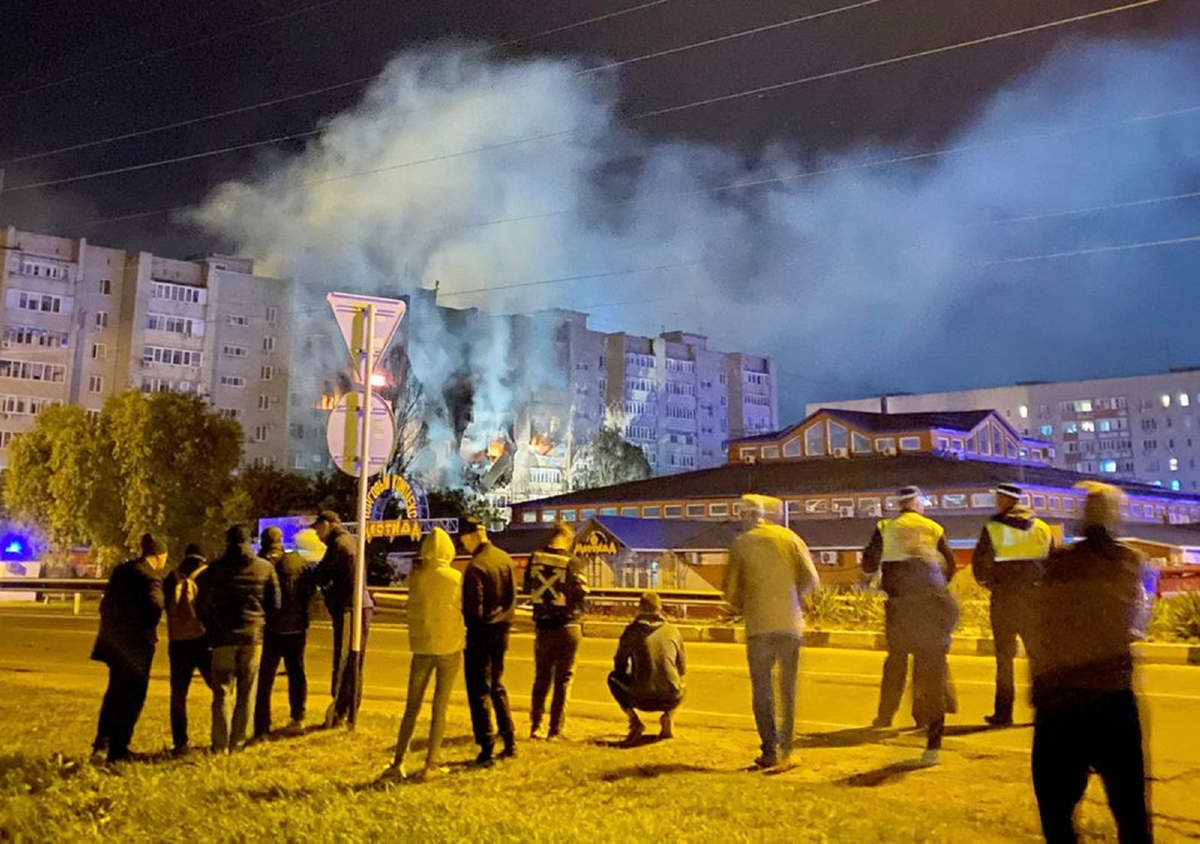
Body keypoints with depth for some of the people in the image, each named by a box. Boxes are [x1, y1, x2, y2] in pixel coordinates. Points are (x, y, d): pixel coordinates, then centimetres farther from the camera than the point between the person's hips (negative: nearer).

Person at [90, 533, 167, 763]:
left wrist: (110, 628, 20)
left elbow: (106, 603, 16)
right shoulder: (151, 576, -15)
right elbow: (155, 606, -26)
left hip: (114, 640, 8)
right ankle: (117, 749, 4)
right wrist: (150, 630, -7)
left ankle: (102, 740, 22)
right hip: (136, 642, -8)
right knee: (132, 695, 2)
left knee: (115, 691, 22)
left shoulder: (121, 570, 12)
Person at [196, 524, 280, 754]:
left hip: (224, 637, -1)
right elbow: (275, 604, 5)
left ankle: (220, 745, 2)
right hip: (253, 635, 1)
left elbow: (202, 606, 3)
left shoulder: (215, 569, 0)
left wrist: (212, 629, 16)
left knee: (223, 692, 4)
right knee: (246, 691, 8)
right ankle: (237, 742, 11)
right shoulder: (265, 568, 3)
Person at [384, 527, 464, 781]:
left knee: (412, 707, 10)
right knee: (440, 708, 5)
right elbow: (464, 609, 1)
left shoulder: (416, 577, -4)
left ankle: (398, 763, 8)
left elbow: (413, 610, 3)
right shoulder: (456, 577, -7)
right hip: (449, 646, -1)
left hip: (422, 647, 1)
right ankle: (431, 765, 6)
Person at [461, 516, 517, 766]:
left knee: (479, 691, 2)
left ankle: (486, 749, 4)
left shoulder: (475, 566, -20)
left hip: (481, 632, -7)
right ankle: (509, 743, 23)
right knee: (497, 687, 20)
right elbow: (512, 597, 10)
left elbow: (473, 610, -19)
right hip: (501, 631, 7)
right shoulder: (505, 559, 4)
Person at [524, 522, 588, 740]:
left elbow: (527, 589, 7)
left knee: (541, 678, 16)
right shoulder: (573, 562, -15)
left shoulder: (535, 558, -3)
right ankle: (555, 730, 9)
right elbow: (581, 595, -14)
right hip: (567, 627, -3)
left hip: (542, 626, 3)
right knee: (563, 680, 8)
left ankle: (536, 726, 17)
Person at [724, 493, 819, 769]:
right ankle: (786, 746, 22)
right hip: (789, 623, 2)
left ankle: (770, 750, -3)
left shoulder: (740, 544, 2)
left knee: (762, 690, 3)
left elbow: (731, 590, 2)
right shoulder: (789, 538, 4)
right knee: (788, 687, 15)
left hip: (758, 625, -2)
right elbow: (810, 578, -1)